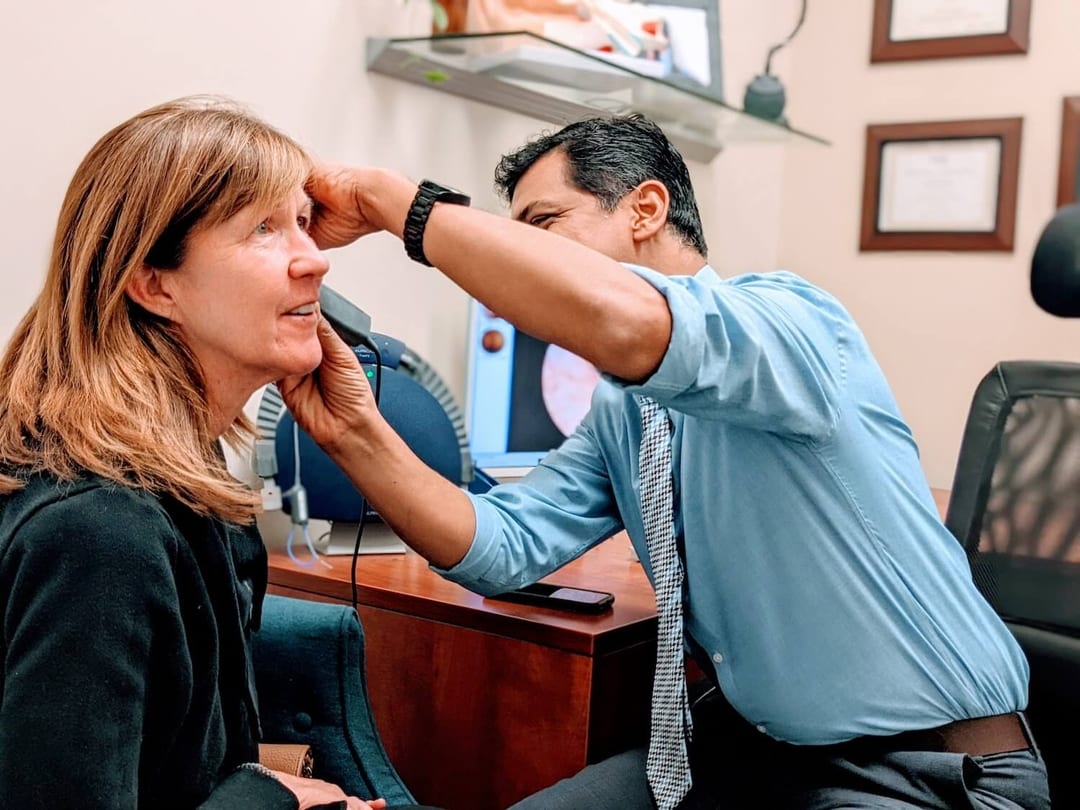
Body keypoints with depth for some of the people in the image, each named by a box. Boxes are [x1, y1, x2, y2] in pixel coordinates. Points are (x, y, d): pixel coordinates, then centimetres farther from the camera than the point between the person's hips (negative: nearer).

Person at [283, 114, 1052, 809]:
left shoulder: (790, 317, -18)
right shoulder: (620, 412, 6)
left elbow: (621, 320, -39)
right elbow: (504, 548, -3)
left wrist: (388, 197, -30)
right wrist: (356, 433, -15)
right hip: (750, 741, 7)